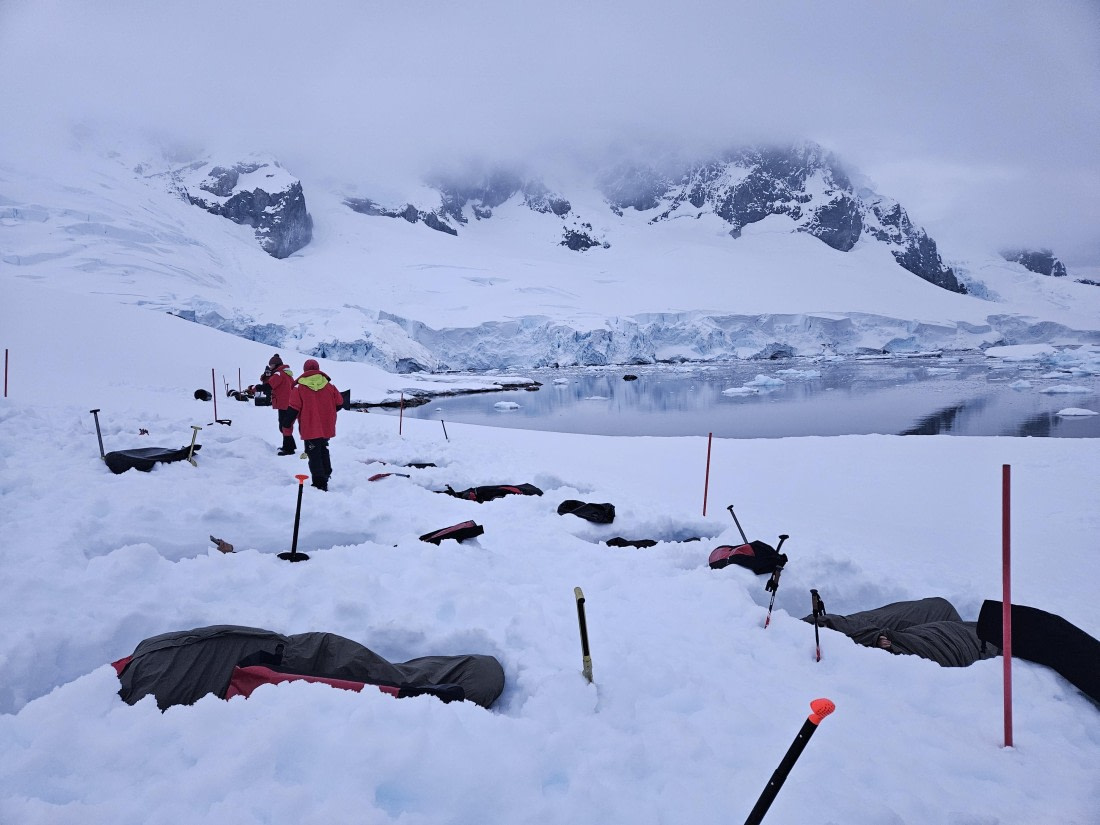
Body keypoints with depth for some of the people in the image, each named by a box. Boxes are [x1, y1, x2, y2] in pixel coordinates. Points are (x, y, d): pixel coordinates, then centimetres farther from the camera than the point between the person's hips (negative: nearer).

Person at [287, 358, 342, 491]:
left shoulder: (299, 388, -9)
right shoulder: (329, 386, 1)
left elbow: (293, 409, -9)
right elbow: (339, 403, 9)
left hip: (310, 429, -4)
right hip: (326, 428, 4)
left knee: (314, 455, 0)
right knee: (324, 452, 22)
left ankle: (319, 483, -6)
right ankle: (325, 476, 29)